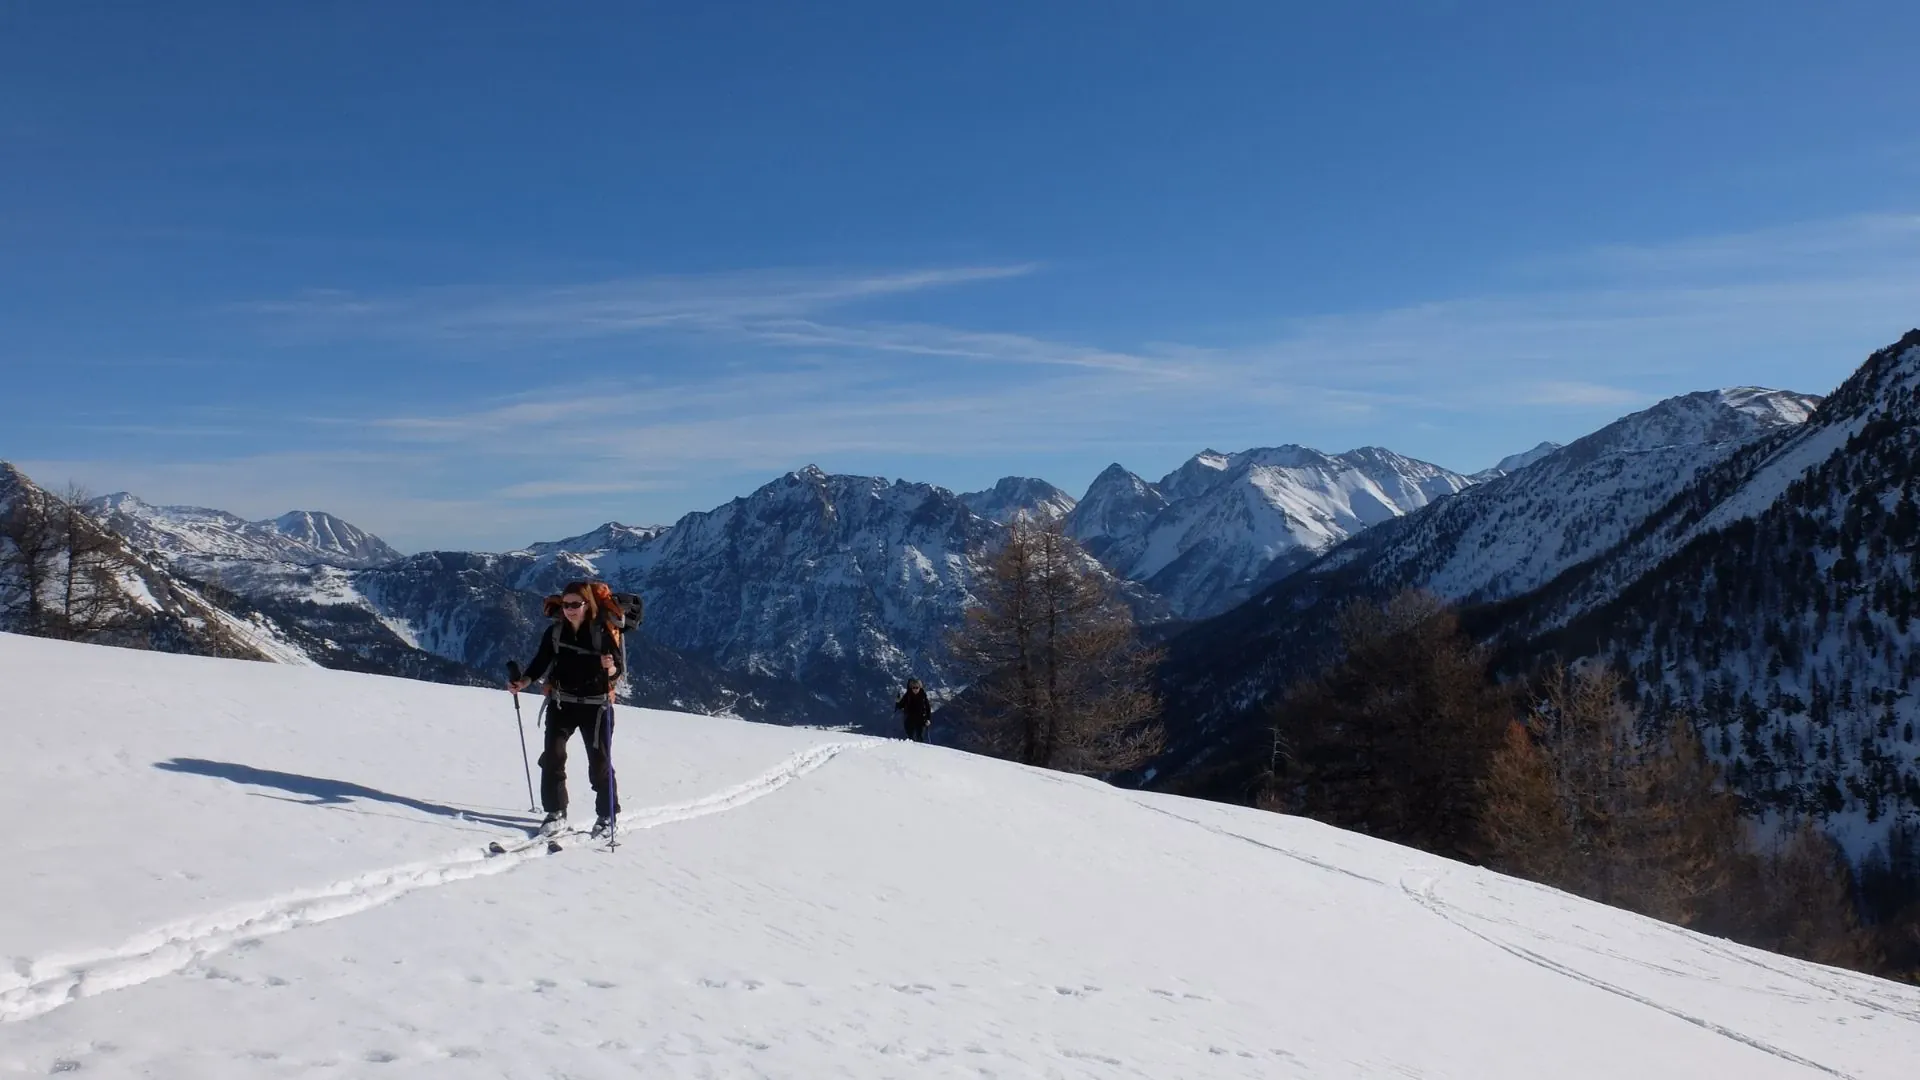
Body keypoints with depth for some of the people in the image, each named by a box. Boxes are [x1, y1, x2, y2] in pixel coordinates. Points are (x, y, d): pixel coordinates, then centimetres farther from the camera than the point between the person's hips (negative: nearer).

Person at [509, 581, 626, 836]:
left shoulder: (604, 631, -14)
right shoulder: (555, 631, -4)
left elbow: (620, 668, -13)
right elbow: (542, 660, 7)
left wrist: (611, 668, -35)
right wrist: (524, 681, -8)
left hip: (596, 705, -3)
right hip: (561, 702, 3)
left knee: (600, 762, 4)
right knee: (552, 756, -6)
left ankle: (607, 816, 19)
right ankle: (556, 813, 6)